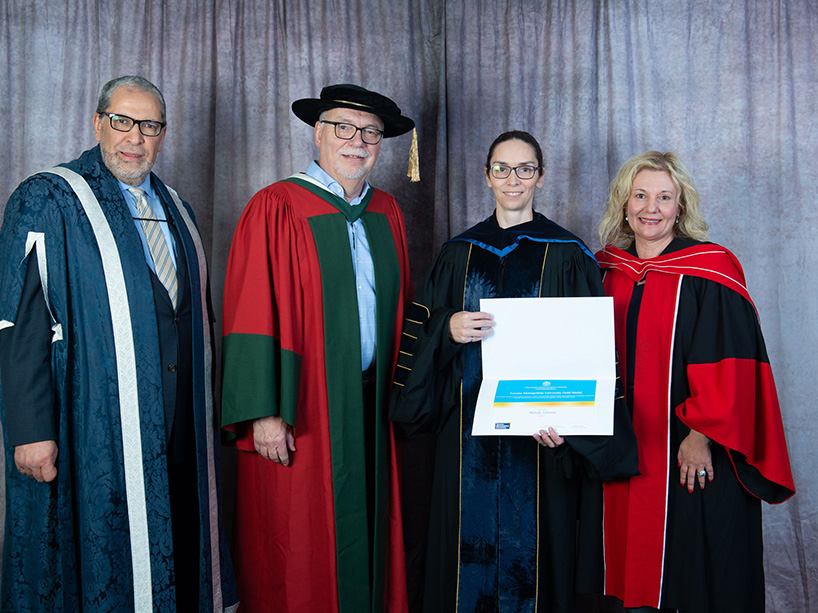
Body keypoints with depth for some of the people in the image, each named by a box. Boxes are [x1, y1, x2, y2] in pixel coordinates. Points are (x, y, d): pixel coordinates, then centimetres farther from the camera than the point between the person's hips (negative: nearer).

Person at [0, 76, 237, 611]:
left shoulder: (175, 211, 14)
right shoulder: (46, 202, -5)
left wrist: (202, 413, 13)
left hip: (176, 431, 6)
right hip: (92, 430, -5)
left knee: (170, 559, 12)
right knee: (99, 564, 4)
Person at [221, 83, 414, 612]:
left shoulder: (387, 214, 11)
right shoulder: (277, 208, -8)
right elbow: (253, 318, -12)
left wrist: (398, 398, 11)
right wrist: (264, 413, -17)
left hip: (373, 408, 6)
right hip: (302, 414, -5)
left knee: (368, 539, 13)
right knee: (300, 556, 4)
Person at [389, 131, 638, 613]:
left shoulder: (567, 255, 1)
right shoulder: (458, 254, 10)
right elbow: (420, 331, 10)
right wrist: (448, 328, -13)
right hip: (468, 431, 2)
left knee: (531, 544, 3)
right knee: (471, 538, 7)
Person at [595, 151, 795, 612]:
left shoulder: (710, 271, -8)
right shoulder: (609, 272, 8)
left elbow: (728, 365, -12)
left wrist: (702, 435, -17)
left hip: (694, 453, -4)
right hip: (627, 448, 5)